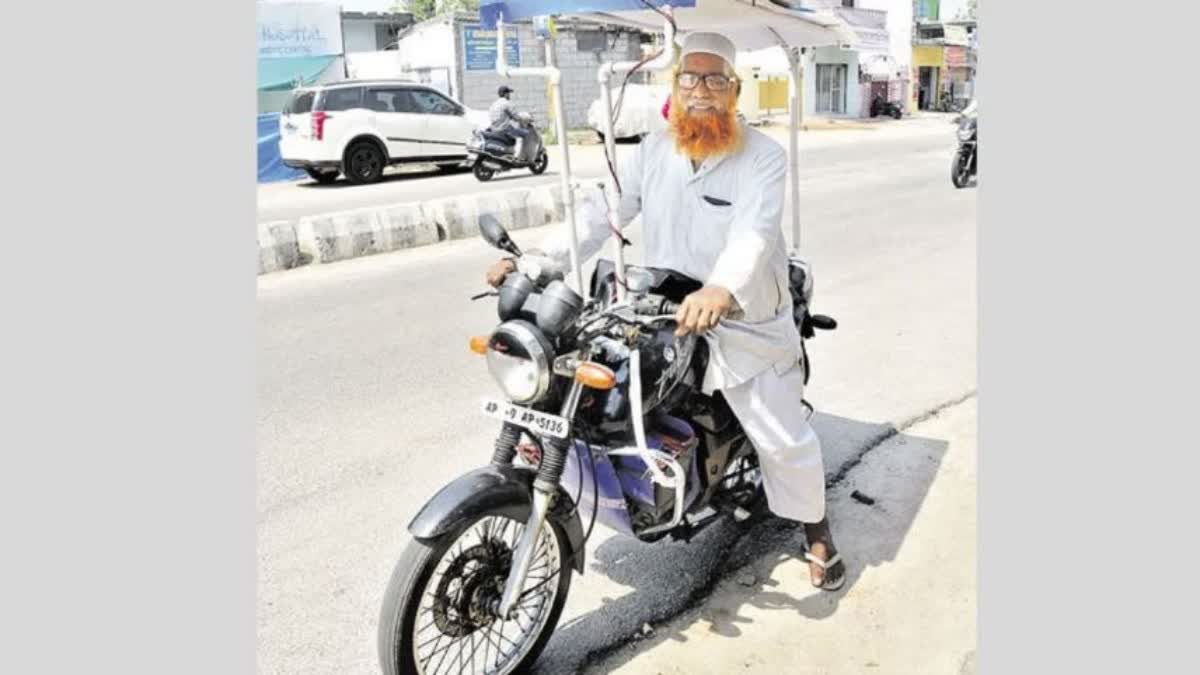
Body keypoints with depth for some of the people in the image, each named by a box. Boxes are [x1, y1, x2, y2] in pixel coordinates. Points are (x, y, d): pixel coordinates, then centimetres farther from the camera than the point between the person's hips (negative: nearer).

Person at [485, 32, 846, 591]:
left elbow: (754, 232, -29)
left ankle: (814, 528, 32)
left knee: (784, 439, 8)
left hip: (744, 325, -3)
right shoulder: (653, 150, 3)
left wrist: (722, 290, -50)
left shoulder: (763, 156, -12)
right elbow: (601, 212, -3)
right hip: (661, 320, 4)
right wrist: (538, 260, -17)